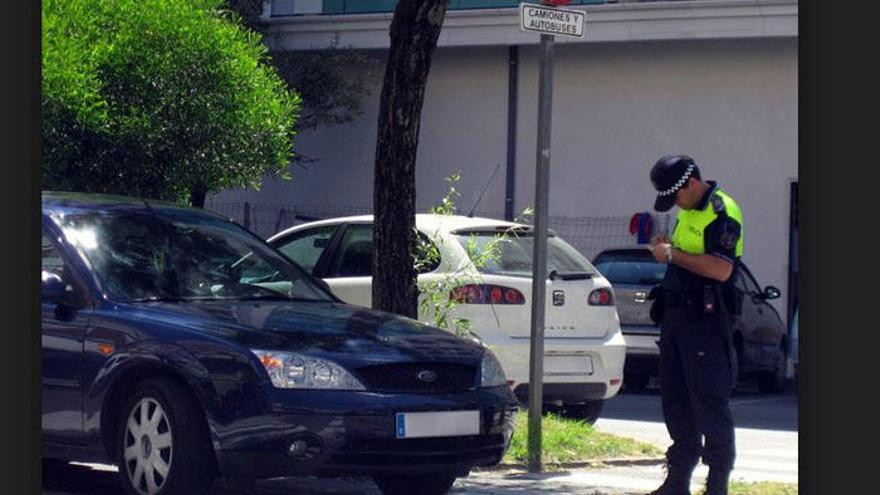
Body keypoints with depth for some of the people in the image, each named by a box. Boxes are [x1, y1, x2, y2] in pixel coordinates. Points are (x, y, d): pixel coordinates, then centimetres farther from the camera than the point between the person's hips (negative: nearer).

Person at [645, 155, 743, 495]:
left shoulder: (722, 212, -13)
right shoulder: (688, 211, 17)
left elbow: (721, 269, -24)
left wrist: (673, 254, -18)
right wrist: (667, 247, 10)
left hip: (705, 319, -10)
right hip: (676, 316, 10)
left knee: (711, 404, -6)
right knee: (675, 402, 11)